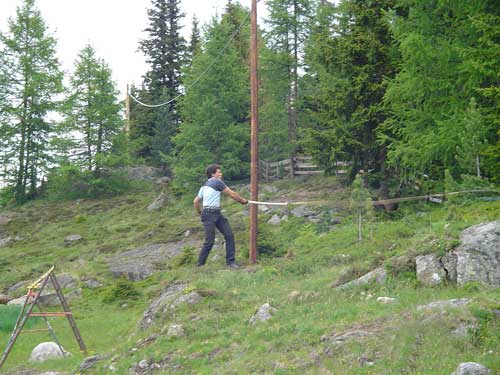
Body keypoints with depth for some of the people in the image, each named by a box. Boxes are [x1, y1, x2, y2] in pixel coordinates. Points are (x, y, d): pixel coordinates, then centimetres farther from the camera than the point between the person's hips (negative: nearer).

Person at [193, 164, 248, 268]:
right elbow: (232, 194, -1)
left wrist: (200, 212, 31)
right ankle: (200, 264, 2)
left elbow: (195, 201, 19)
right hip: (209, 214, -9)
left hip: (217, 214, 9)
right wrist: (242, 200, 13)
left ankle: (230, 261, 4)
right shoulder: (217, 182, -6)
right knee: (209, 241, -9)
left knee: (229, 235, 1)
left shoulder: (204, 186, 19)